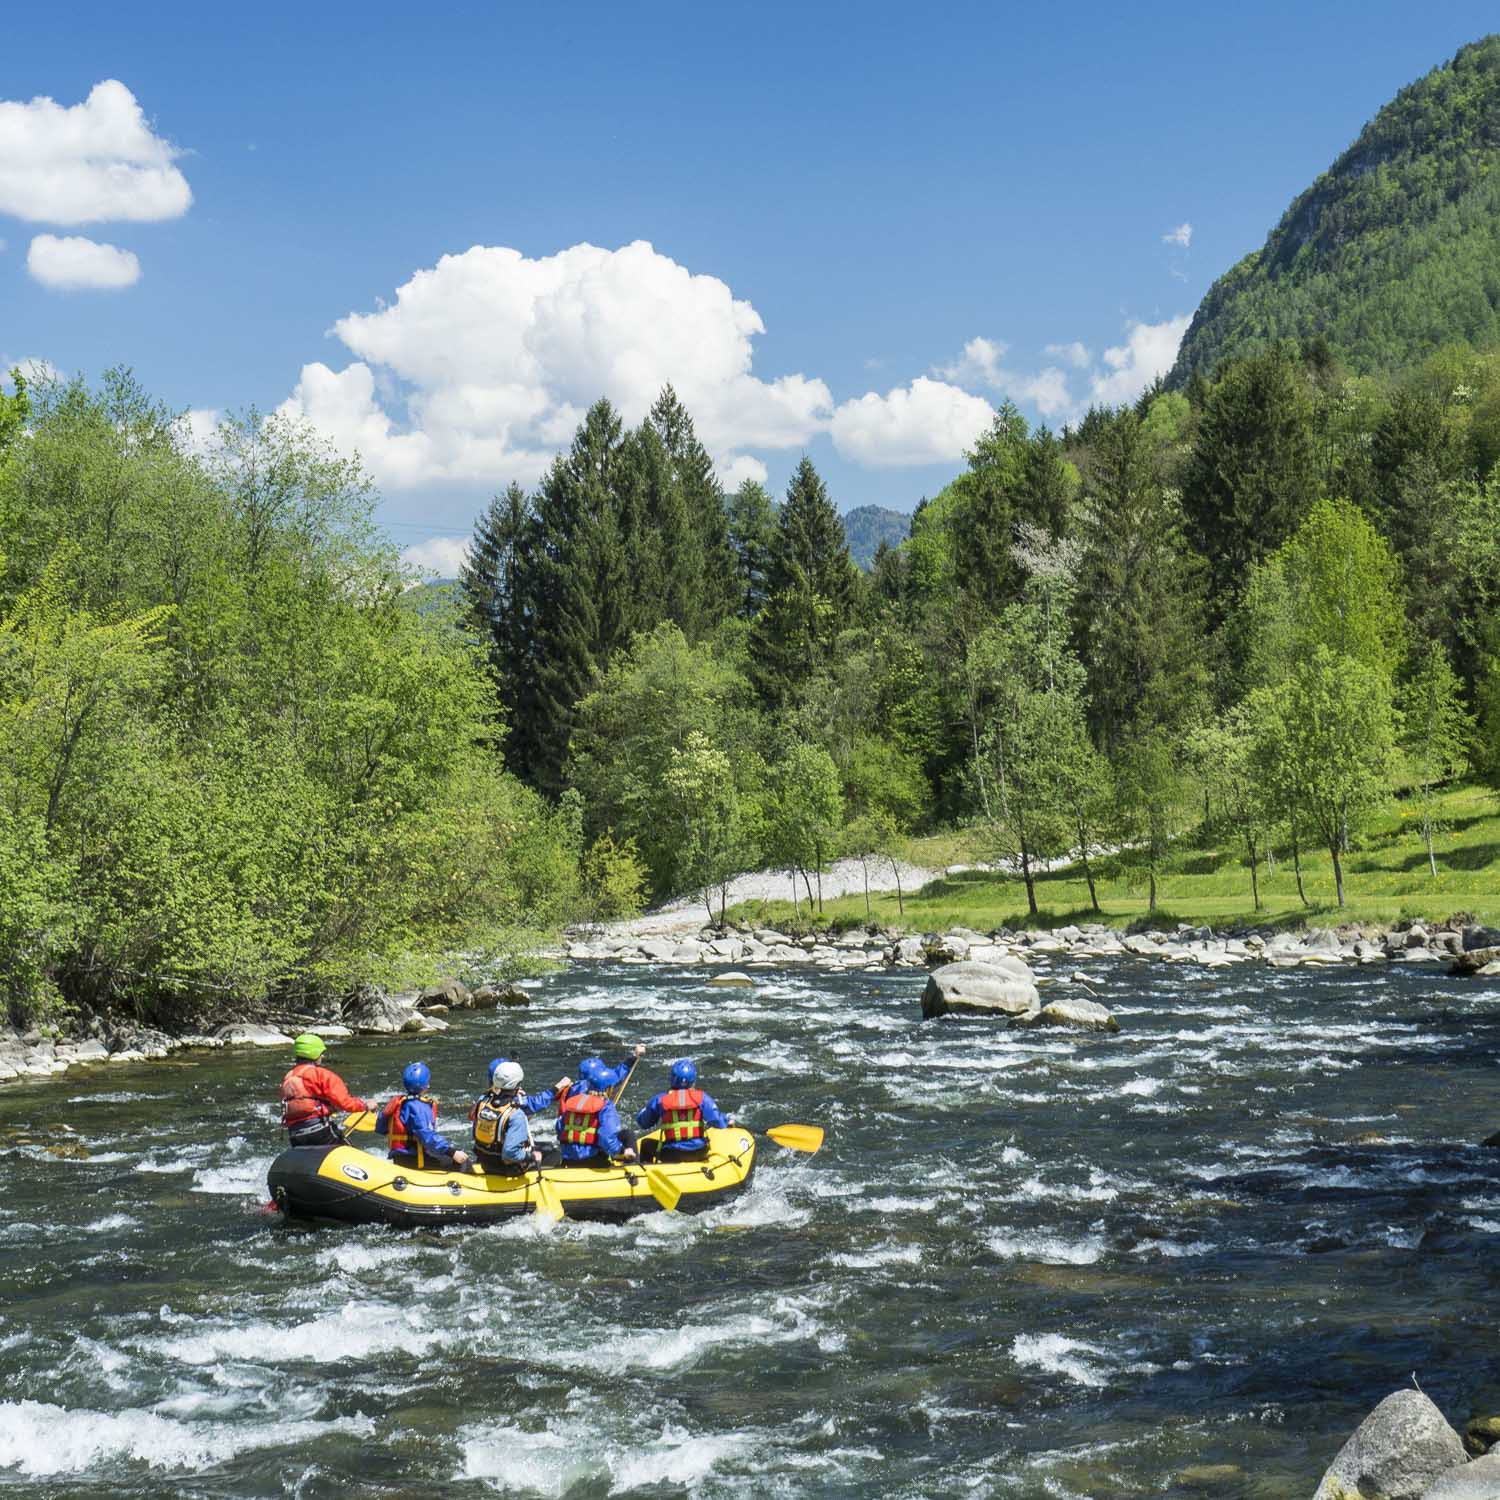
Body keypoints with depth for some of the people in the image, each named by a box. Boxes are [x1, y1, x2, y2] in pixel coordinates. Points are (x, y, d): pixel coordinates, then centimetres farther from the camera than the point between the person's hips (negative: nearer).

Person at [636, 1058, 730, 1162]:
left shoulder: (660, 1099, -5)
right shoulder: (702, 1098, -7)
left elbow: (643, 1123, 6)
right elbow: (719, 1122, -10)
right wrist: (727, 1121, 13)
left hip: (670, 1155, -1)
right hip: (698, 1152, 1)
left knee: (647, 1144, 28)